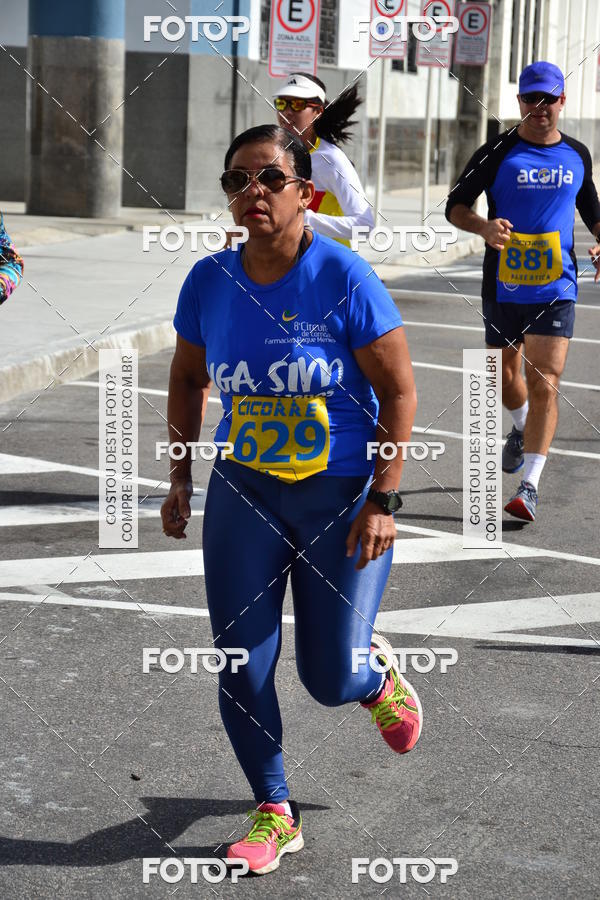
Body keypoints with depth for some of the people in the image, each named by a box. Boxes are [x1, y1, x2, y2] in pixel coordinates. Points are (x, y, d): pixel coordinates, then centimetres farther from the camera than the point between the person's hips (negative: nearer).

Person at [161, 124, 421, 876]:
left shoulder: (343, 278, -17)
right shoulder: (210, 280, -4)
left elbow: (398, 389, -12)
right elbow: (187, 378, 13)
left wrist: (382, 500, -14)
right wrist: (180, 476, 9)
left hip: (342, 497, -3)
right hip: (244, 494, 4)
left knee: (330, 680, -1)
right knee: (241, 666, 0)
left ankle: (379, 673, 38)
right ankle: (274, 815, 20)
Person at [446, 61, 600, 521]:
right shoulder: (498, 153, -3)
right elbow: (455, 206, -2)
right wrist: (484, 226, -22)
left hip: (556, 289, 0)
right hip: (503, 288, 0)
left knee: (544, 382, -11)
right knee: (506, 378, 16)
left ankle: (530, 486, -10)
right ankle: (523, 430, 50)